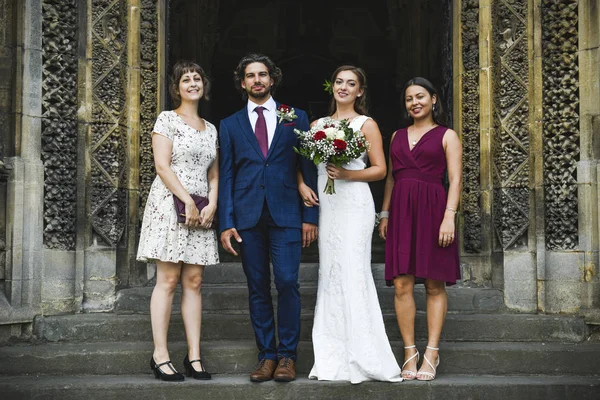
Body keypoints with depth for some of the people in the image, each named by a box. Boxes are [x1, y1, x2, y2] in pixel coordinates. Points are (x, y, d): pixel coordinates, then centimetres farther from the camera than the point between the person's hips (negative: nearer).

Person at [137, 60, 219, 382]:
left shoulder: (211, 129, 19)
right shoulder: (167, 119, 2)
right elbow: (162, 165, -8)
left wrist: (212, 205, -1)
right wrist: (189, 201, -14)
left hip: (202, 209, 5)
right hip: (170, 205, -5)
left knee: (194, 282, 2)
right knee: (168, 280, -7)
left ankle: (194, 357, 3)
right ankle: (160, 355, -3)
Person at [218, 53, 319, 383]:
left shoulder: (295, 118, 10)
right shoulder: (230, 125, 13)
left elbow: (308, 169, 7)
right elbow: (226, 176, 8)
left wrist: (310, 216, 0)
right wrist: (226, 223, 0)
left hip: (285, 213, -1)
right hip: (247, 216, 2)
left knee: (287, 282, -9)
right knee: (257, 288, 4)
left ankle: (287, 355, 1)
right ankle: (266, 355, 11)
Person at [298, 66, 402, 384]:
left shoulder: (367, 125, 4)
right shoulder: (318, 125, 16)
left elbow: (380, 169, 0)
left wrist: (347, 174, -13)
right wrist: (302, 185, -2)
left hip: (354, 203, -4)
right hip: (325, 203, 5)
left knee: (353, 271, -11)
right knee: (329, 273, 3)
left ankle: (362, 357, -6)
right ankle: (334, 358, 7)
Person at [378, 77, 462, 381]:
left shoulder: (446, 136, 7)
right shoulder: (397, 136, 19)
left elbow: (455, 179, -1)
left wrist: (449, 216, -12)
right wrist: (385, 214, 10)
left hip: (432, 210, -3)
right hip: (401, 212, 4)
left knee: (435, 285, -2)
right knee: (402, 285, -4)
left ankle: (431, 354, 1)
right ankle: (409, 353, 2)